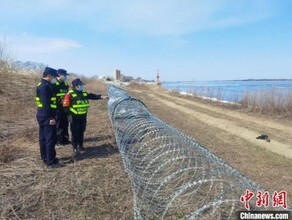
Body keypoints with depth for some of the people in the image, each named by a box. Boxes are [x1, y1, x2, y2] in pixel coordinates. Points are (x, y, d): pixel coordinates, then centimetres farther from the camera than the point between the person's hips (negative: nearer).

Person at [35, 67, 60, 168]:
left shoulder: (43, 85, 16)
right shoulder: (45, 86, -17)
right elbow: (46, 104, -23)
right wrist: (51, 117, -23)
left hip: (42, 115, 11)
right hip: (47, 116, -11)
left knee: (43, 138, 16)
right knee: (50, 139, -5)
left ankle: (45, 158, 27)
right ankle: (51, 162, 1)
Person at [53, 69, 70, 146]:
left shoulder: (65, 84, 13)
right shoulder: (54, 84, -10)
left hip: (64, 108, 7)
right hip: (58, 108, -7)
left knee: (65, 124, 12)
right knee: (58, 125, 0)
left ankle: (65, 139, 23)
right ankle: (58, 141, 10)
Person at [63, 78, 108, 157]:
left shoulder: (84, 94, 9)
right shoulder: (70, 94, -12)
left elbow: (92, 96, 9)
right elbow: (66, 106, -14)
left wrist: (101, 97, -4)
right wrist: (69, 115, -18)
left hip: (83, 116, 6)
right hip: (74, 117, -6)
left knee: (81, 131, 15)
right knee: (75, 133, -2)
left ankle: (80, 145, 30)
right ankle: (75, 148, 5)